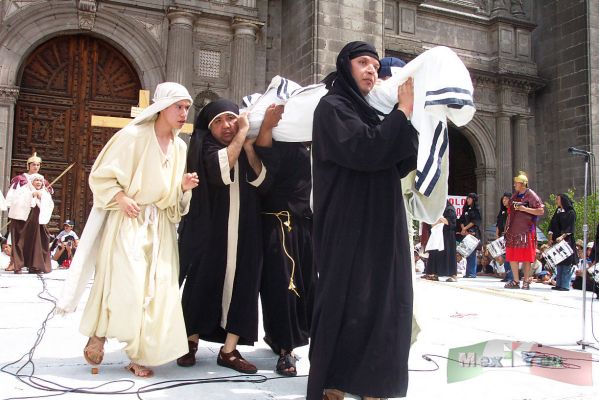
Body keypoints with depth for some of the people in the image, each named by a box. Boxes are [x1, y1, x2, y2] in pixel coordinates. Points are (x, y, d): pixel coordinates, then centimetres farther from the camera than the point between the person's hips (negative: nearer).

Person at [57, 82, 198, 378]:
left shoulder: (180, 147, 9)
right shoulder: (133, 136, -8)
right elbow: (101, 175, -5)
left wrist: (183, 188, -5)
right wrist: (121, 198, -18)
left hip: (159, 227, 6)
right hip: (127, 221, -5)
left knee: (157, 288, 1)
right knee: (125, 284, -9)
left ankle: (139, 354, 12)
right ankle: (98, 334, 18)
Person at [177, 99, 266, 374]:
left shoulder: (247, 148, 13)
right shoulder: (204, 146, 1)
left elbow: (259, 179, -3)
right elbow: (221, 169, -21)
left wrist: (249, 146, -13)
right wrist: (242, 133, -15)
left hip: (243, 230, 4)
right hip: (209, 229, -3)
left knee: (242, 284, -2)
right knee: (204, 283, 0)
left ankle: (229, 350, 3)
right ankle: (191, 343, 16)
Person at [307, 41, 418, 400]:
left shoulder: (369, 113, 19)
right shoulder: (332, 107, -5)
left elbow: (402, 165, 13)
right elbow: (365, 151, -22)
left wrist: (406, 117, 1)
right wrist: (403, 112, -12)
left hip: (379, 229, 9)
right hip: (349, 229, -9)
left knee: (382, 304, 10)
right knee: (346, 307, -5)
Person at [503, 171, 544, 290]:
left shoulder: (531, 195, -6)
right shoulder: (514, 195, 14)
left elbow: (541, 211, -11)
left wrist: (525, 209, -18)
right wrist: (507, 227, 15)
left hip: (526, 231, -6)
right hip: (513, 231, 6)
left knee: (526, 257, -1)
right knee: (512, 257, 6)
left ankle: (526, 282, 7)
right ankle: (516, 281, 15)